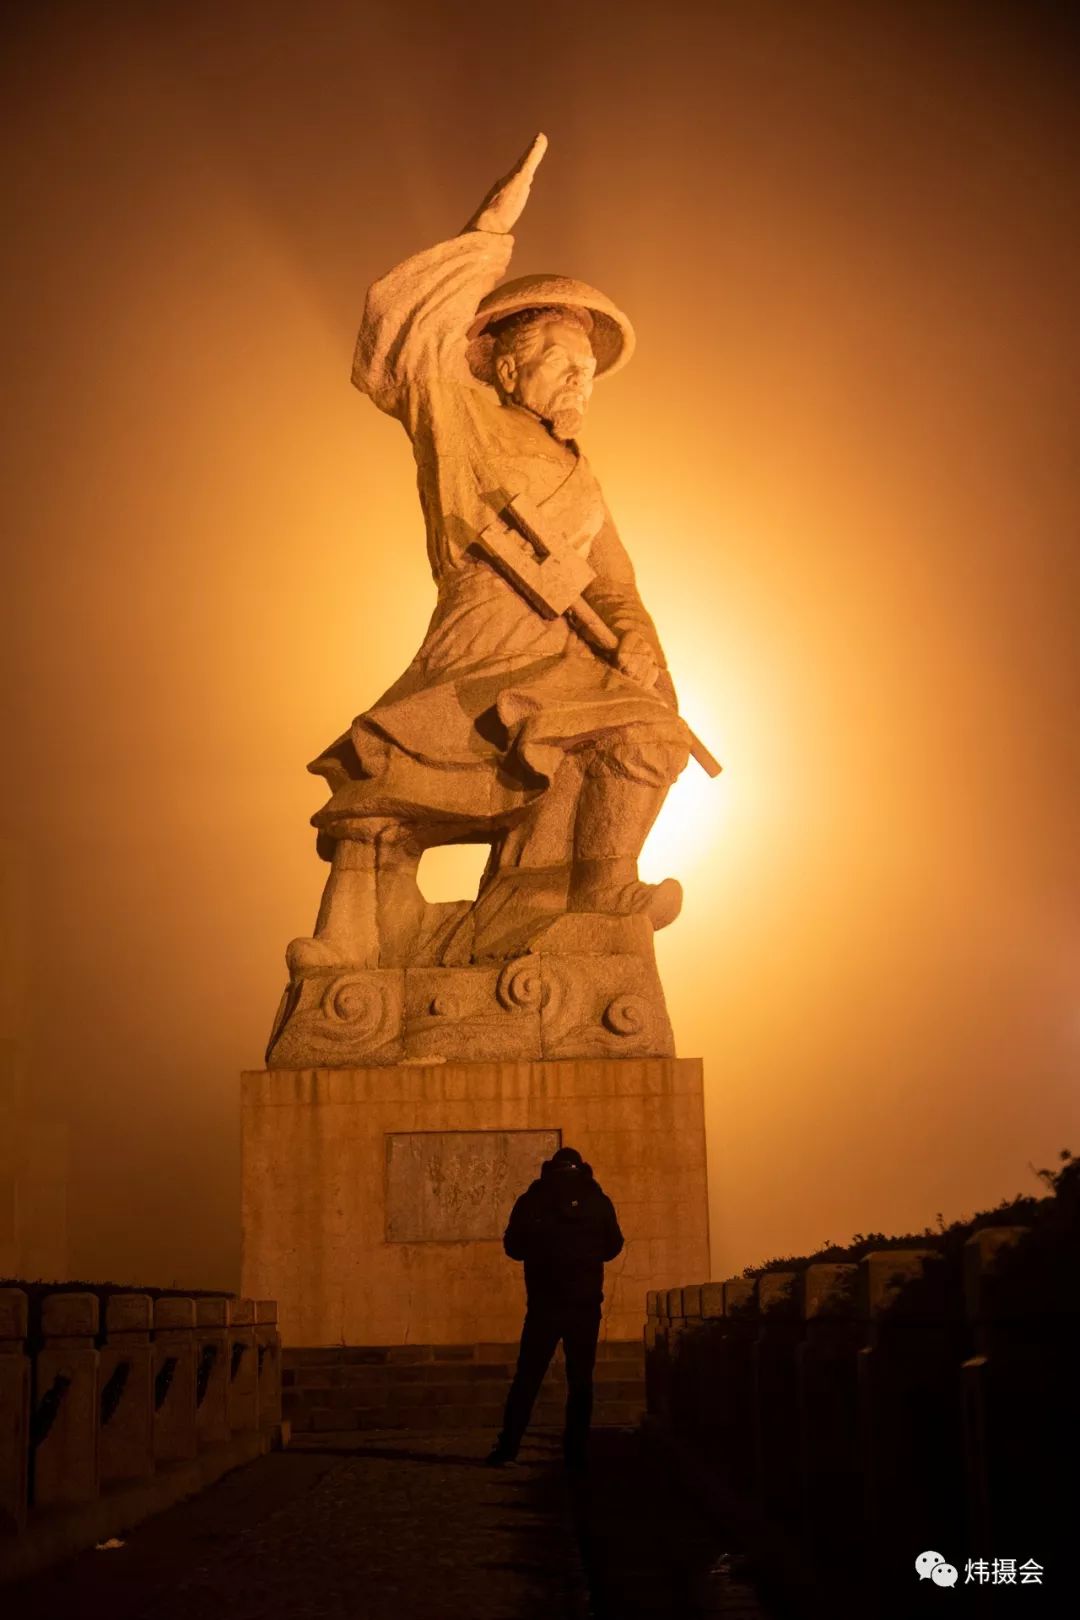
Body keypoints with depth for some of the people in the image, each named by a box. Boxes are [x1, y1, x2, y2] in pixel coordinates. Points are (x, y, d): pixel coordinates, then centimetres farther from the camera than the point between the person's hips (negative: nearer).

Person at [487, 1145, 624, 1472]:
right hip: (585, 1304, 0)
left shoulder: (531, 1201, -2)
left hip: (543, 1304, 0)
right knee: (580, 1379, 8)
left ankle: (507, 1446, 2)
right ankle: (575, 1454, 5)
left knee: (527, 1377, 8)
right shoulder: (598, 1201, -1)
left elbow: (513, 1247, 4)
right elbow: (612, 1247, 7)